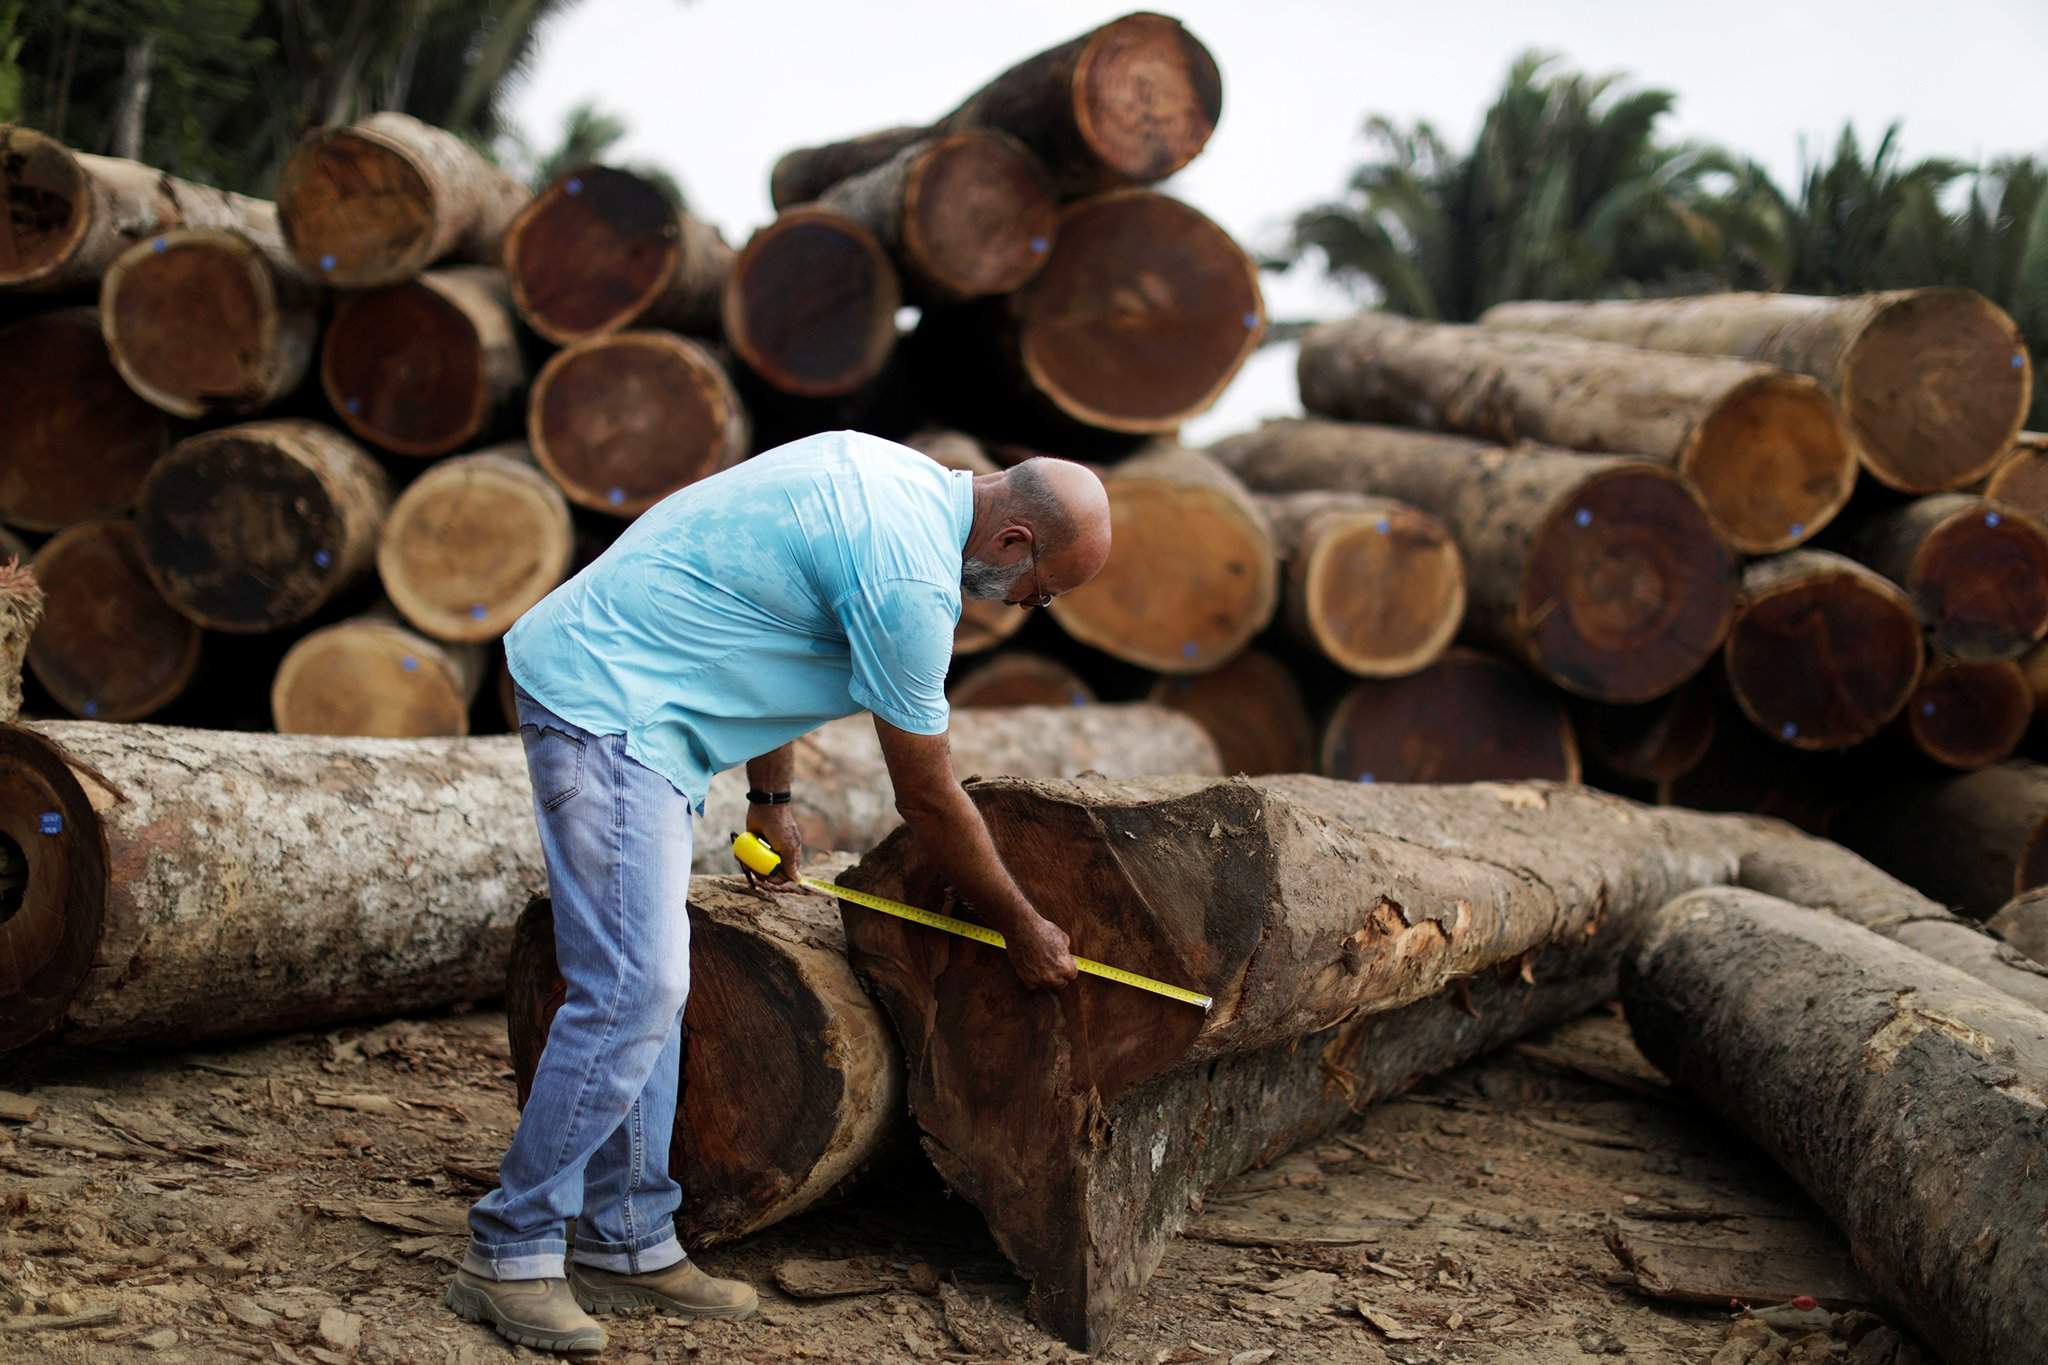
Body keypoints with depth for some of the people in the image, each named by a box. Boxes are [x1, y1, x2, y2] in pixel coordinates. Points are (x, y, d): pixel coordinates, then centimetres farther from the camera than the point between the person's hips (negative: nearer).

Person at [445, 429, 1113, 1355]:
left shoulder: (891, 474, 10)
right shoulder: (911, 579, -19)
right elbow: (928, 800, -10)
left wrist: (771, 801, 27)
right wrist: (1021, 928, 4)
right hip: (608, 709, -11)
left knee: (646, 985, 10)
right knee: (632, 990, -14)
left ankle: (631, 1245, 14)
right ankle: (509, 1256, -8)